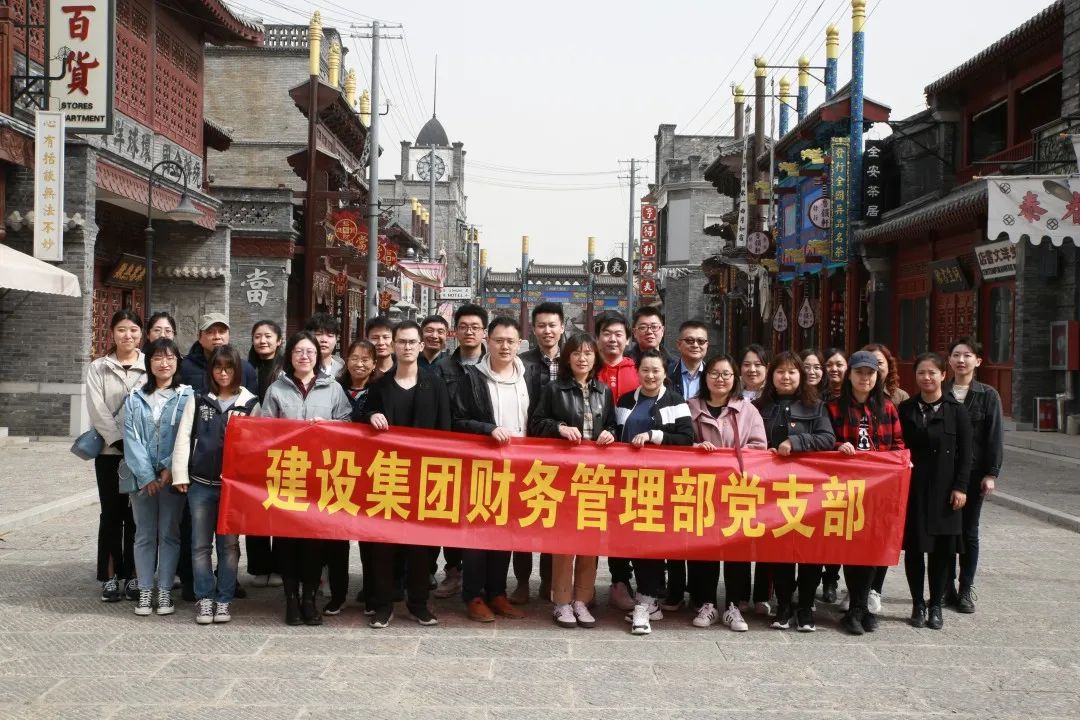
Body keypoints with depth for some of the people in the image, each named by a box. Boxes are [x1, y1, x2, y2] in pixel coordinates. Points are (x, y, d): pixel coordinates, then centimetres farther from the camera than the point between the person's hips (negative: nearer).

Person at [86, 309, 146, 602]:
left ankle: (133, 575, 10)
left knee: (136, 513, 3)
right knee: (112, 513, 3)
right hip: (109, 450, 0)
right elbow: (97, 410, -3)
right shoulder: (98, 368, 6)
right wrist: (120, 441, -14)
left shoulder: (150, 366, 4)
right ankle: (110, 577, 9)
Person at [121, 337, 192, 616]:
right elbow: (132, 439, -1)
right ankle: (145, 591, 12)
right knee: (144, 534, 7)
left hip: (172, 476, -2)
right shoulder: (135, 399, 7)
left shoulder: (187, 396, 0)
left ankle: (165, 590, 10)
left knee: (169, 533, 3)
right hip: (142, 476, 2)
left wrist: (170, 469, -15)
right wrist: (145, 476, -10)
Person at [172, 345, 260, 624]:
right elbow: (183, 438, 4)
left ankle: (224, 599, 13)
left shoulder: (250, 404, 3)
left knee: (229, 544, 5)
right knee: (201, 544, 5)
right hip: (201, 483, 1)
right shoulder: (198, 401, 7)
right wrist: (180, 475, -3)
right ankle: (204, 598, 13)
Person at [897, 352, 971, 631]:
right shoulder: (906, 409, 4)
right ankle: (918, 604, 16)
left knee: (941, 548, 5)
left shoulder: (956, 410, 1)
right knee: (914, 547, 4)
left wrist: (960, 487, -8)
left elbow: (965, 452, -1)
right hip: (912, 488, 1)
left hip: (944, 490, -1)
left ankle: (936, 605, 17)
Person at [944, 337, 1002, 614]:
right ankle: (947, 588, 15)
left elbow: (995, 437, -1)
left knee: (969, 532, 7)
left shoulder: (988, 396, 0)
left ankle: (965, 590, 15)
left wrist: (991, 474, -7)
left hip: (973, 474, -1)